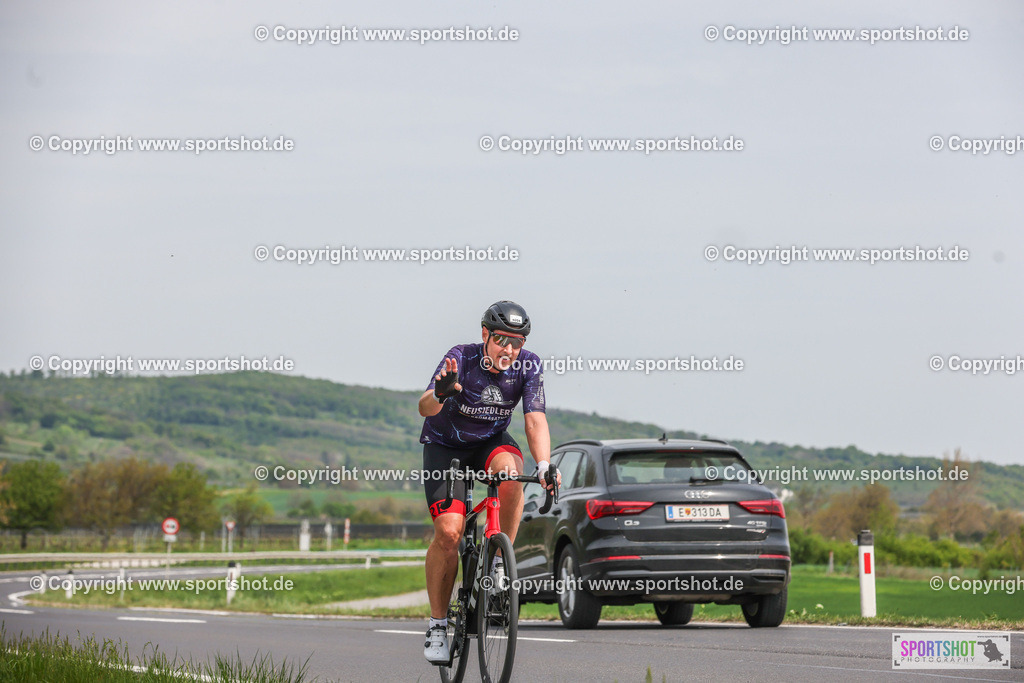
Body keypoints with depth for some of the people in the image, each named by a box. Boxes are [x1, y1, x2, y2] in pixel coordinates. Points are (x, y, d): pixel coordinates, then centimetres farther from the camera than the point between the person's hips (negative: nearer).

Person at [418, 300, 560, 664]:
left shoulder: (528, 365, -19)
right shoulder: (461, 359, -27)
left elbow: (535, 419, -25)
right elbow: (425, 409, -39)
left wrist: (544, 465, -41)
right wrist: (440, 393, -63)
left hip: (490, 441, 2)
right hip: (445, 445, -2)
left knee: (509, 470, -34)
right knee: (448, 531, -18)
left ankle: (500, 559, -17)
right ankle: (437, 625, -4)